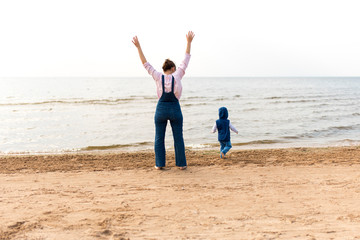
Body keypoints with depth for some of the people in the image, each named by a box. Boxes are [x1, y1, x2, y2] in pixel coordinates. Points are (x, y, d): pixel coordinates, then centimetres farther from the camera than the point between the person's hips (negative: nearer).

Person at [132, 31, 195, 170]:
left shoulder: (158, 77, -3)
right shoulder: (177, 76, -5)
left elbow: (145, 63, 1)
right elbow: (186, 61, 2)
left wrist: (138, 46, 5)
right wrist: (189, 42, 10)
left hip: (161, 109, 1)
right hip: (175, 109, -1)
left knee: (159, 138, 10)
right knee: (178, 138, 8)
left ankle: (159, 164, 12)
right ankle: (181, 164, 13)